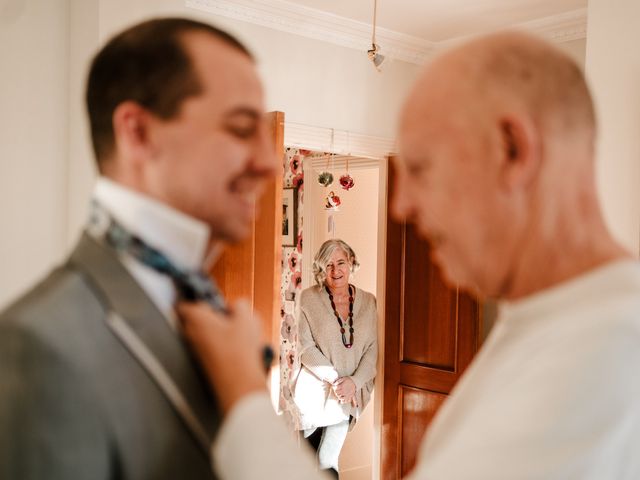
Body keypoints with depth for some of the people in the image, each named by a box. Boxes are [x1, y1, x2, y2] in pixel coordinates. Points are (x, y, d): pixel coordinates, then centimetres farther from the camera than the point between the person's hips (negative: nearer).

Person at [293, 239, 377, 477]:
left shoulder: (368, 301, 3)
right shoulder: (309, 298, -5)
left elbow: (372, 349, 1)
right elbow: (306, 348, -8)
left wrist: (354, 381, -13)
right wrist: (334, 379, -16)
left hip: (349, 393, 1)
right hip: (314, 389, -1)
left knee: (328, 462, 0)